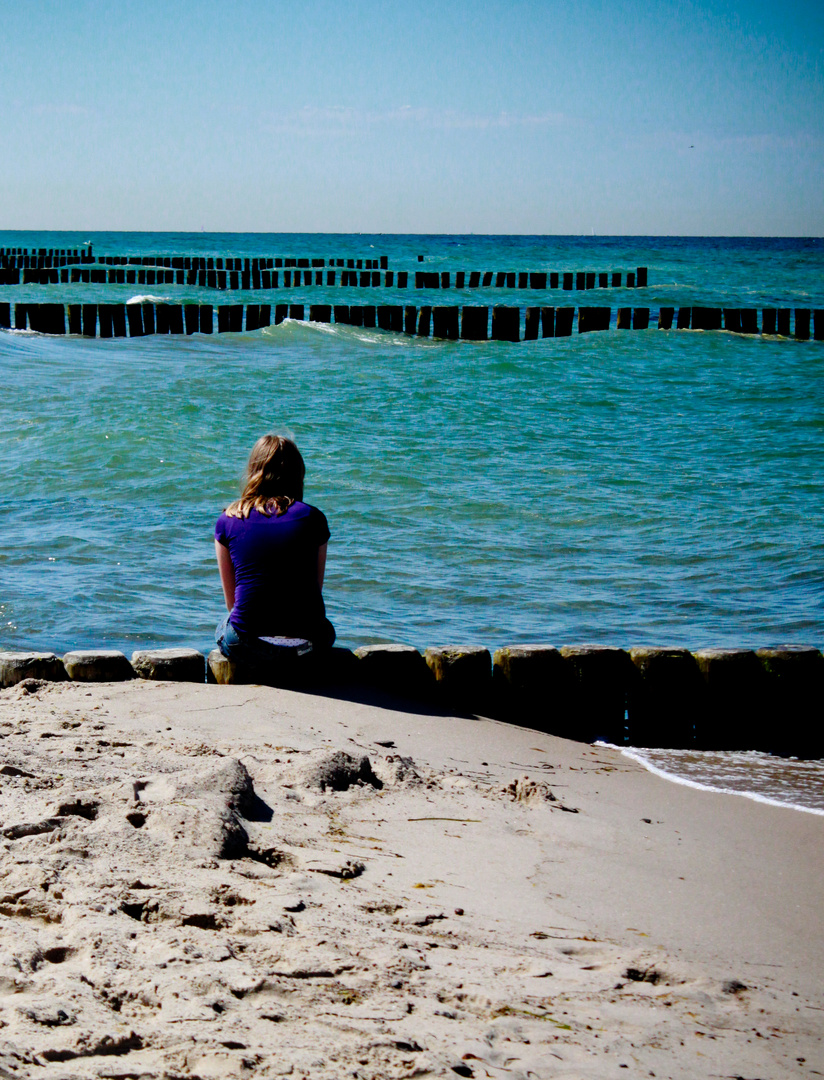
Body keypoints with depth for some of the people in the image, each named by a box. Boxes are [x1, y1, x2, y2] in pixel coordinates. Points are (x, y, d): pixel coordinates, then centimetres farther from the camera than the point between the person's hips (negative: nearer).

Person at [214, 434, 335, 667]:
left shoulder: (227, 520, 3)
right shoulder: (313, 518, 2)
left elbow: (231, 600, 10)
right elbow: (317, 587, 9)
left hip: (245, 643, -1)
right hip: (307, 637, 1)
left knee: (223, 628, 34)